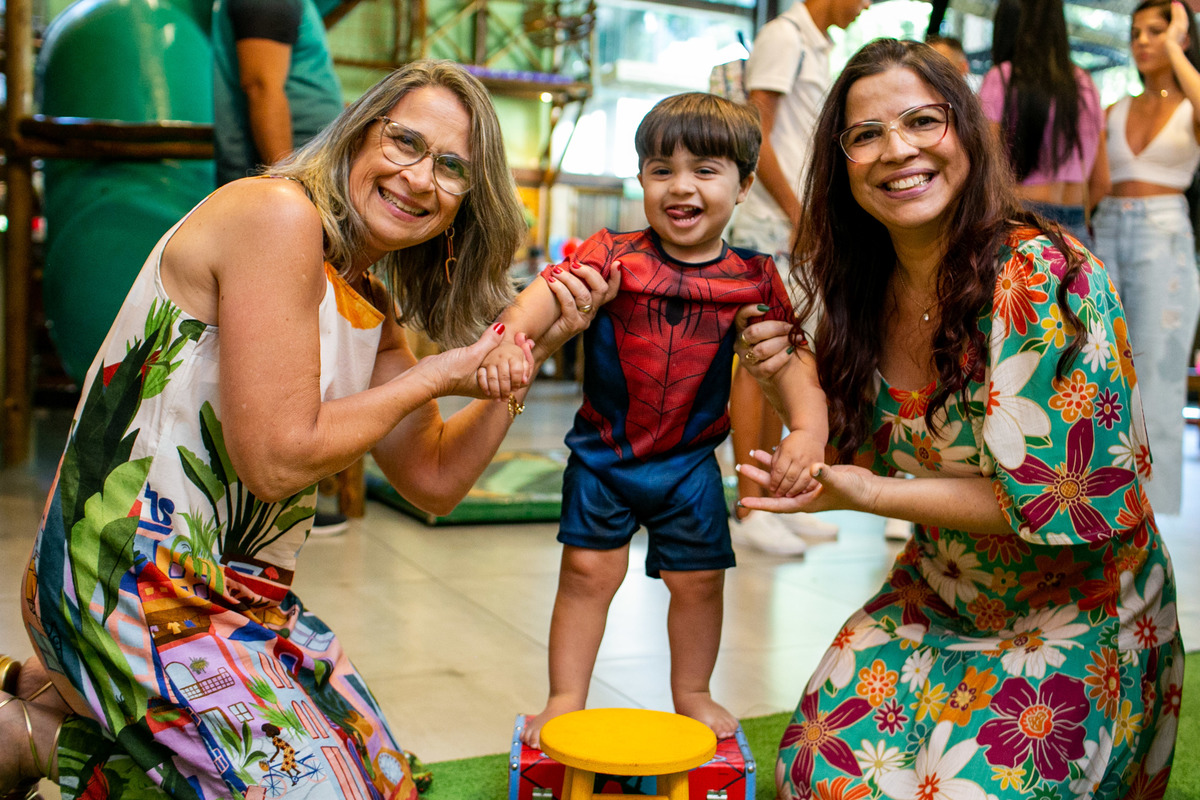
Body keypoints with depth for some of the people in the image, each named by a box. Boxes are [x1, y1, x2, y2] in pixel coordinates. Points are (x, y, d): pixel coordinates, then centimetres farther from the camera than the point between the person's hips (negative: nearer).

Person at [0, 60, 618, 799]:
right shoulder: (278, 213, -17)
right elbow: (276, 458, -22)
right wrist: (436, 377, -11)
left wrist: (533, 348, 3)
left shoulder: (371, 308, 9)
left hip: (245, 594, 9)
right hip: (137, 590, -9)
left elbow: (435, 479, 11)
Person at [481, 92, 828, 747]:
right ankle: (566, 699, 19)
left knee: (699, 580, 11)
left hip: (691, 460, 2)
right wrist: (507, 340, -47)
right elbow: (545, 294, -26)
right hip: (601, 452, -1)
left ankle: (692, 694, 34)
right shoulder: (611, 257, -11)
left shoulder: (754, 279, -6)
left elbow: (789, 360, -7)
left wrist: (808, 428, -25)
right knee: (587, 572, 3)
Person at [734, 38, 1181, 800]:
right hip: (938, 597, 5)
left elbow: (1064, 498, -23)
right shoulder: (865, 293, -4)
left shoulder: (1044, 276, -23)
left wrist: (870, 494, -22)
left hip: (1075, 615, -4)